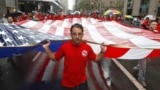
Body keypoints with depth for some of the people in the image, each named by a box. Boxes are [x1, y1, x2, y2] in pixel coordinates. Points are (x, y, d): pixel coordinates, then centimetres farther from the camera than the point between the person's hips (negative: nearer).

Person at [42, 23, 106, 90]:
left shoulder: (87, 47, -13)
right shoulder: (65, 46, -15)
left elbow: (96, 59, 2)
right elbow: (54, 58, -1)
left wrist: (102, 52, -13)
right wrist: (46, 48, -13)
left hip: (82, 82, 1)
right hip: (67, 83, 0)